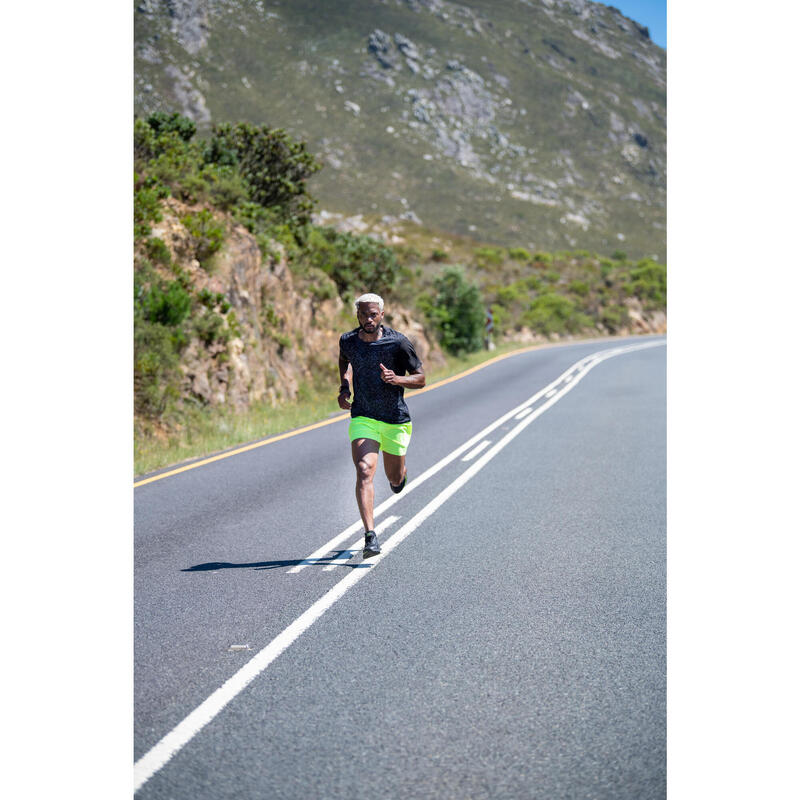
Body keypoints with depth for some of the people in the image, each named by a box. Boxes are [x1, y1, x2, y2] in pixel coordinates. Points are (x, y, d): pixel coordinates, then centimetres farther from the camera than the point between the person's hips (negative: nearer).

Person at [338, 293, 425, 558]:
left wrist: (396, 379, -23)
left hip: (395, 420, 0)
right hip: (363, 418, 1)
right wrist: (343, 387, 9)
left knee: (395, 480, 13)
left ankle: (399, 474, 53)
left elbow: (420, 379, -5)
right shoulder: (347, 341, -1)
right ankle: (370, 536, -26)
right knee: (364, 471, -21)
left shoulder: (398, 342, -11)